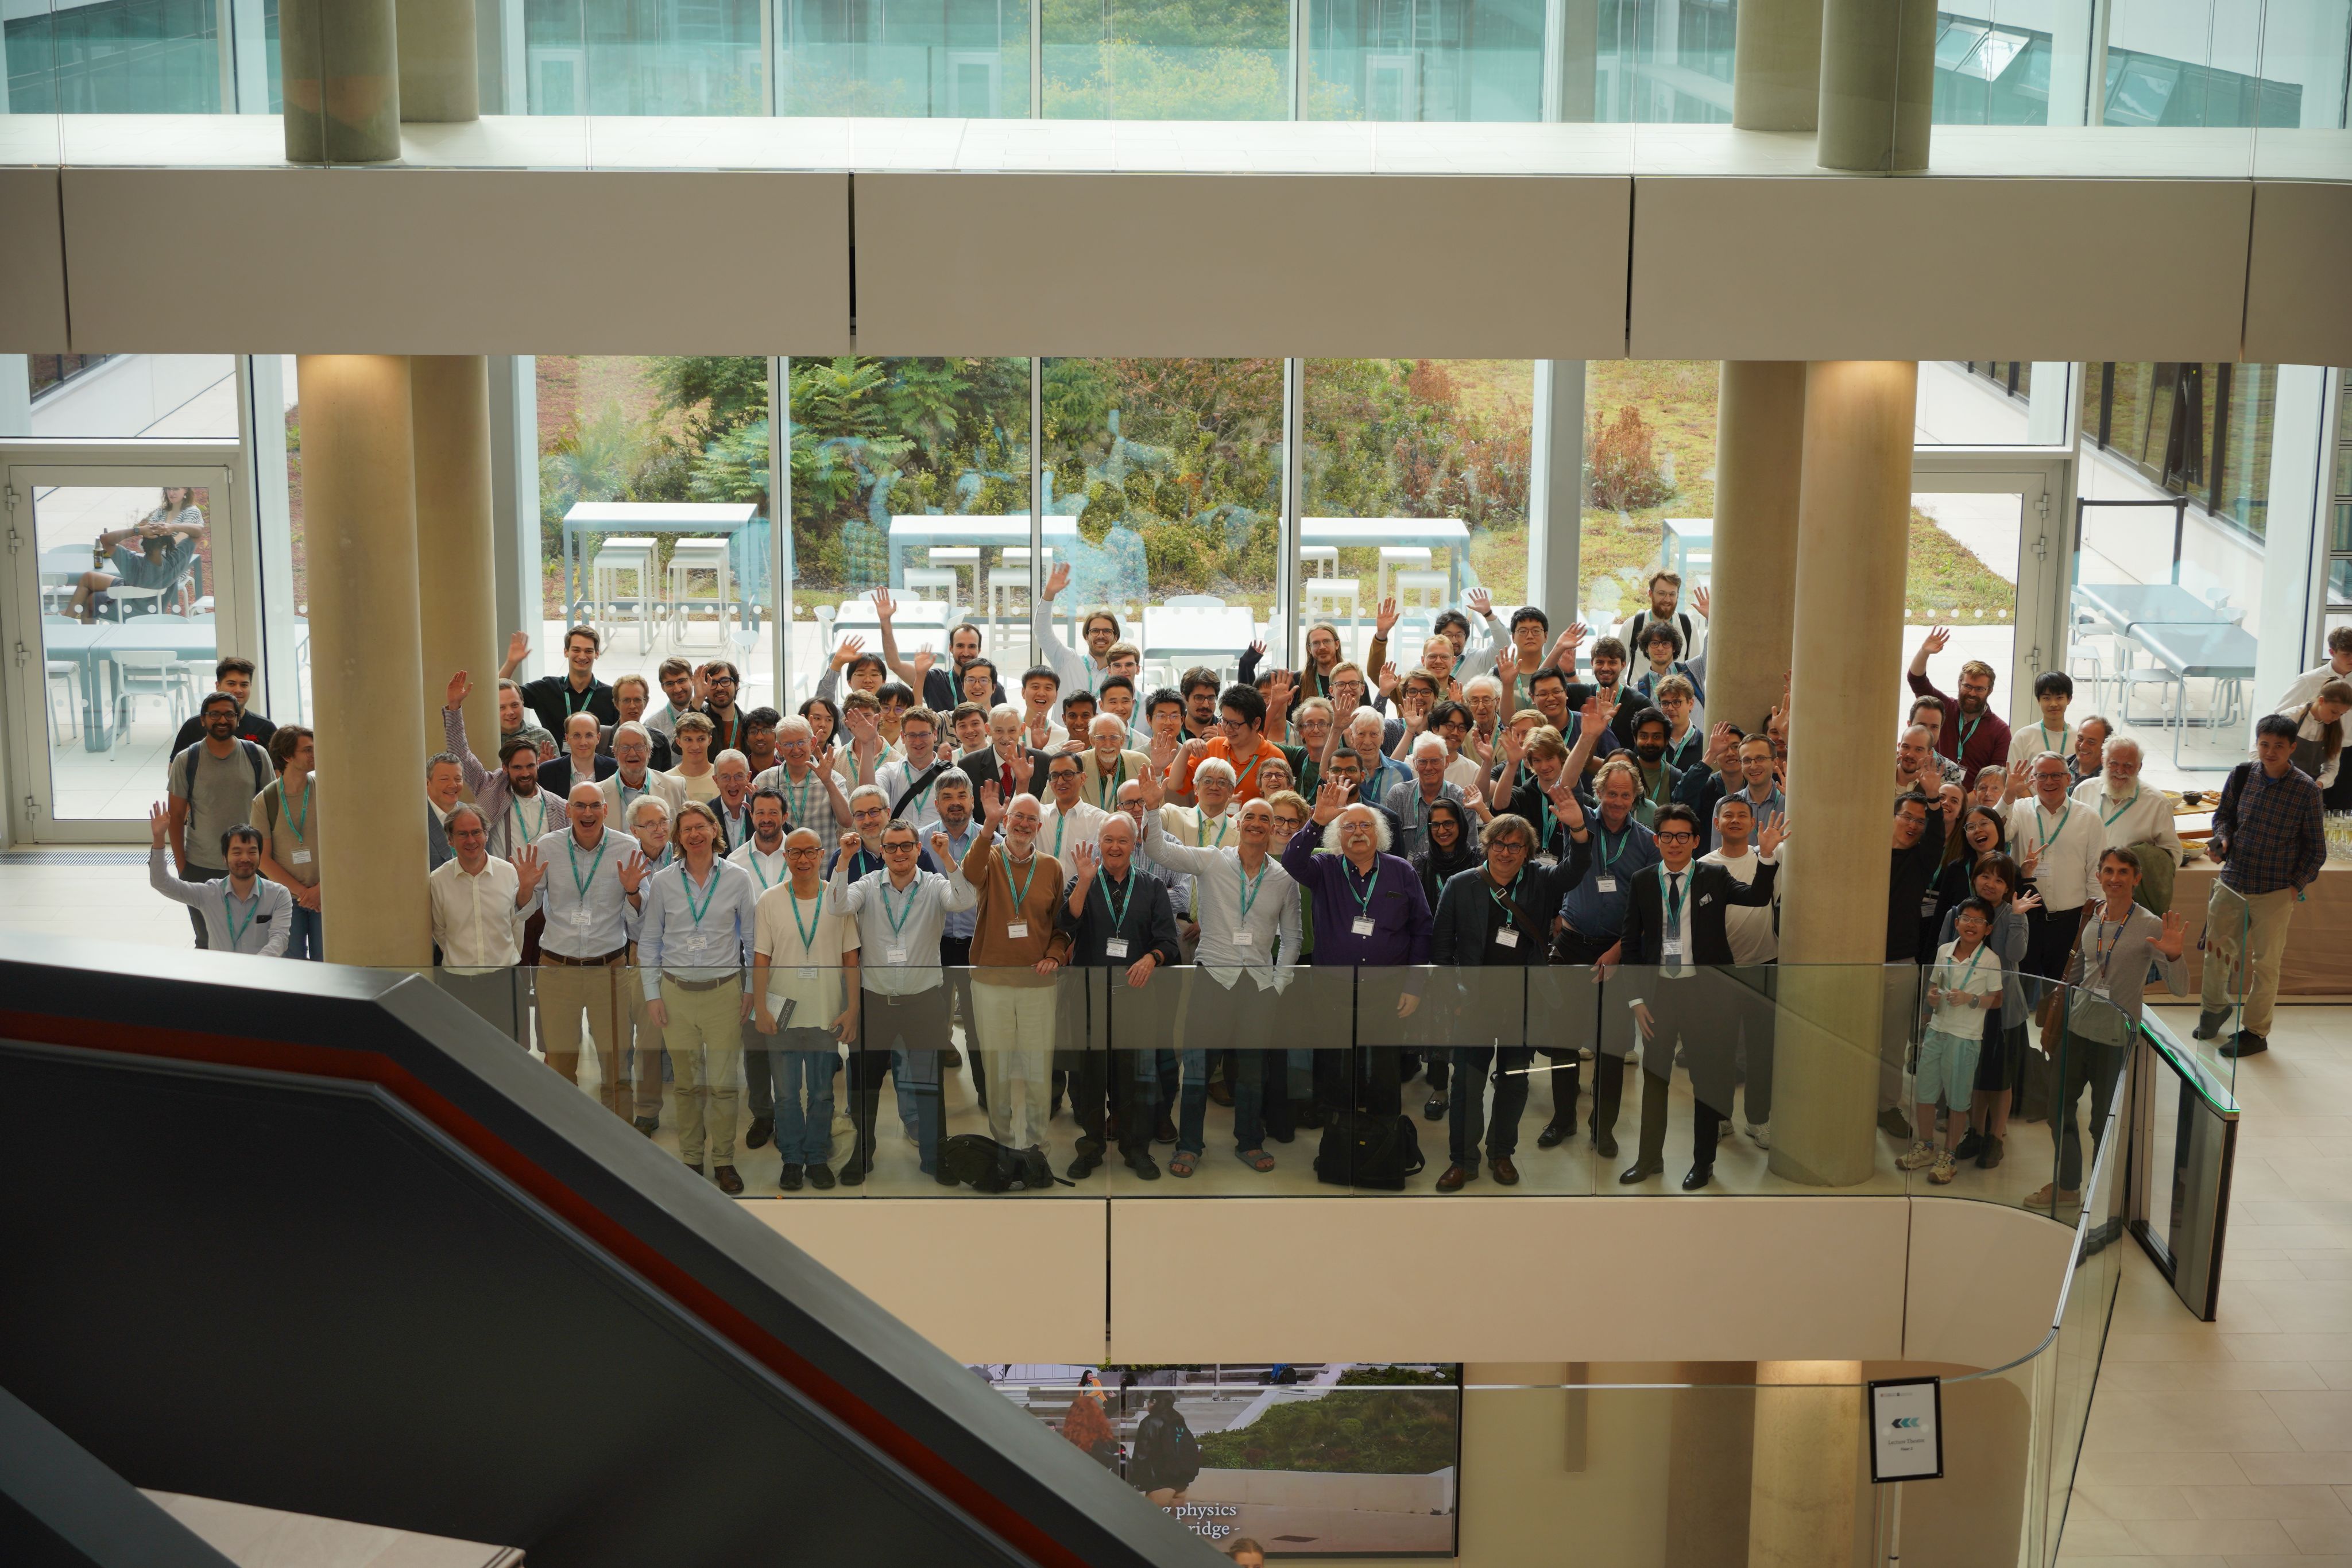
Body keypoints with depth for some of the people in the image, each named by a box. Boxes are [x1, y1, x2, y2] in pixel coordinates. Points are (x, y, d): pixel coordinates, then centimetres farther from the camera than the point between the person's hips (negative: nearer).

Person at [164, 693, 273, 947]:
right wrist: (181, 866, -2)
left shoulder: (257, 756, 0)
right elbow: (177, 816, 1)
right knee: (206, 943, 9)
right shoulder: (186, 761, -3)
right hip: (200, 869, 0)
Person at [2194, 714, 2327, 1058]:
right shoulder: (2242, 775, -2)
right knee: (2216, 949, 16)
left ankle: (2256, 1031, 20)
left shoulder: (2306, 790, -11)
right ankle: (2215, 1007, 41)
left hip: (2275, 894, -4)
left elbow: (2315, 848, -3)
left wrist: (2296, 886, -8)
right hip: (2231, 883, 4)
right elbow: (2223, 815, 14)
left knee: (2265, 964, 5)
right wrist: (2222, 839, -7)